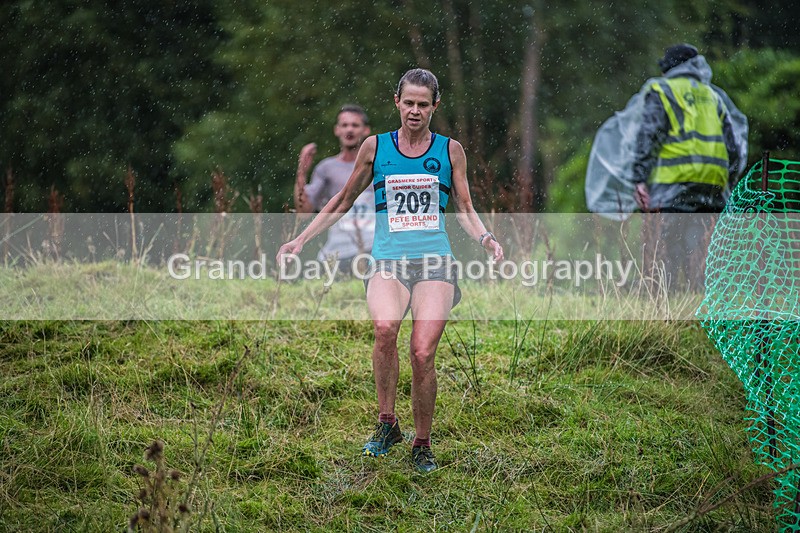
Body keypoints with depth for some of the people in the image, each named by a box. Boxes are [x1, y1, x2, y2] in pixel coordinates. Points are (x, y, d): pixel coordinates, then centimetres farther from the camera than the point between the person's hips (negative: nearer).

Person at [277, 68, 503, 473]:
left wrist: (484, 238, -3)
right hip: (388, 261, 0)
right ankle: (386, 422, -17)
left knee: (422, 353, -16)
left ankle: (422, 444, 3)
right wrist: (301, 240, 16)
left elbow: (464, 208, 17)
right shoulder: (375, 147, 9)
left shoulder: (450, 150, 10)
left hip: (435, 261, 0)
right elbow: (344, 201, 19)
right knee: (384, 327, -32)